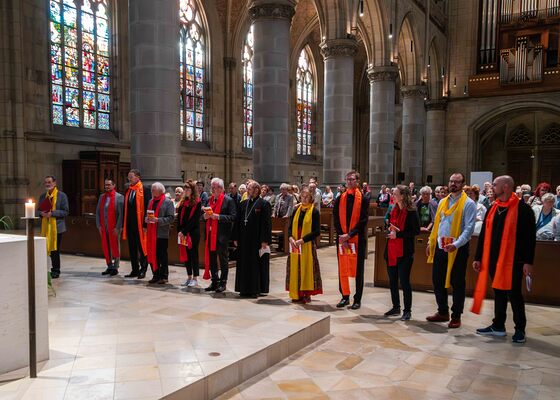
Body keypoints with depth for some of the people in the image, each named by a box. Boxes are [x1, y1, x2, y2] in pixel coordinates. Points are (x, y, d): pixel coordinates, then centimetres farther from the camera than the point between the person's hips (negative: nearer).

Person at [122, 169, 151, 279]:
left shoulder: (145, 190, -8)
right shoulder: (128, 191, 12)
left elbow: (147, 208, -12)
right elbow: (125, 208, 16)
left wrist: (145, 224, -17)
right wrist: (123, 225, 11)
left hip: (139, 224, -7)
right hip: (129, 224, 7)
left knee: (142, 247, 1)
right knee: (132, 248, 11)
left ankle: (143, 270, 12)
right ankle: (135, 270, 20)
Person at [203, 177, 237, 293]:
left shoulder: (228, 200, -7)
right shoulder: (209, 200, 13)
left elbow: (233, 217, -15)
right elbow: (203, 215, 19)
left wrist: (218, 216, -20)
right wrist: (205, 215, -5)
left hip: (222, 235, -6)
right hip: (211, 234, 7)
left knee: (223, 259, 3)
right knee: (211, 259, 11)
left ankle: (223, 283, 13)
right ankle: (215, 282, 23)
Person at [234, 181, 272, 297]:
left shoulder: (264, 204, -6)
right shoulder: (243, 204, 11)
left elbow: (267, 223, -10)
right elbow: (237, 222, 12)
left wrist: (265, 240, -15)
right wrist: (236, 238, 7)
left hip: (257, 240, -6)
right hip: (244, 240, 6)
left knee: (257, 265, 1)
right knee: (244, 264, 9)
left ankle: (256, 289, 10)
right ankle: (245, 289, 18)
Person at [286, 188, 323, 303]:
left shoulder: (314, 211, -3)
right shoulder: (296, 210, 11)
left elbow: (317, 231, -9)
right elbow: (290, 227, 11)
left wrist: (302, 240, -17)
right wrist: (291, 238, -9)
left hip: (308, 245, -4)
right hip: (294, 245, 4)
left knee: (307, 268, -2)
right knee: (295, 268, 5)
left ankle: (307, 293, 8)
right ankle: (296, 294, 14)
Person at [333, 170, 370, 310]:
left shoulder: (363, 199, -3)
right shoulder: (340, 199, 6)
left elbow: (363, 220, -9)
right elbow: (336, 219, 3)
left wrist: (349, 235, -16)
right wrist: (341, 236, -10)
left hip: (357, 238, -3)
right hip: (342, 238, 3)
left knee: (358, 269, 4)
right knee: (342, 268, 7)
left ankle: (357, 299, 13)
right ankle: (345, 296, 19)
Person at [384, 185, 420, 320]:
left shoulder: (411, 212, -10)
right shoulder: (394, 210, 11)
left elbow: (416, 231, -13)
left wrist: (398, 234, -17)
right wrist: (391, 229, 0)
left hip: (404, 251, -7)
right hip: (391, 250, 7)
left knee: (404, 281, -1)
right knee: (392, 280, 12)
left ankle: (407, 310, 10)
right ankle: (396, 307, 25)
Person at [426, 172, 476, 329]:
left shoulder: (468, 204, -7)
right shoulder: (443, 202, 12)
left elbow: (469, 228, -15)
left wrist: (456, 244, -25)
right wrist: (431, 242, 10)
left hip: (458, 249, -6)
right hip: (440, 247, 6)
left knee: (457, 283, 4)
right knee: (437, 280, 12)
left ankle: (456, 316, 17)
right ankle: (443, 312, 27)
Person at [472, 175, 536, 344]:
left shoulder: (523, 209, -9)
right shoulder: (493, 209, 11)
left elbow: (530, 237, -11)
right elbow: (484, 235, 12)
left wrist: (528, 261, -14)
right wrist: (478, 257, 11)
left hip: (513, 261, -6)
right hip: (494, 259, 6)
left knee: (514, 294, 2)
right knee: (499, 293, 14)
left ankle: (520, 330, 16)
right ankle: (498, 326, 25)